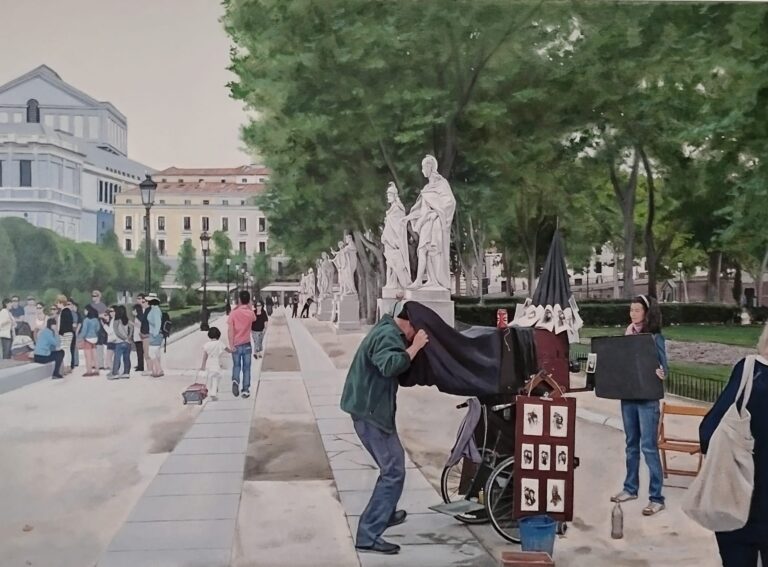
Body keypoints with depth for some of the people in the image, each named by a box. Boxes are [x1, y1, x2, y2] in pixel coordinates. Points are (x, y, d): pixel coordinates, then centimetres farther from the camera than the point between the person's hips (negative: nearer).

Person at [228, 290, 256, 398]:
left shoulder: (233, 313, -9)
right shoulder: (250, 313, -6)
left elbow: (230, 330, -13)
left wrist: (231, 345, -11)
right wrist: (249, 306, 13)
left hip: (236, 345, 0)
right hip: (246, 344, 0)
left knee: (236, 366, 16)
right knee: (246, 368, 10)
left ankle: (235, 380, -11)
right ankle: (245, 390, 10)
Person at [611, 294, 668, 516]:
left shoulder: (655, 337, -7)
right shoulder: (628, 335, 8)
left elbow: (663, 368, -9)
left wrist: (660, 374, -30)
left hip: (647, 398, -6)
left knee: (648, 446, -5)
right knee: (631, 444, 16)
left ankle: (656, 497, 1)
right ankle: (630, 488, 28)